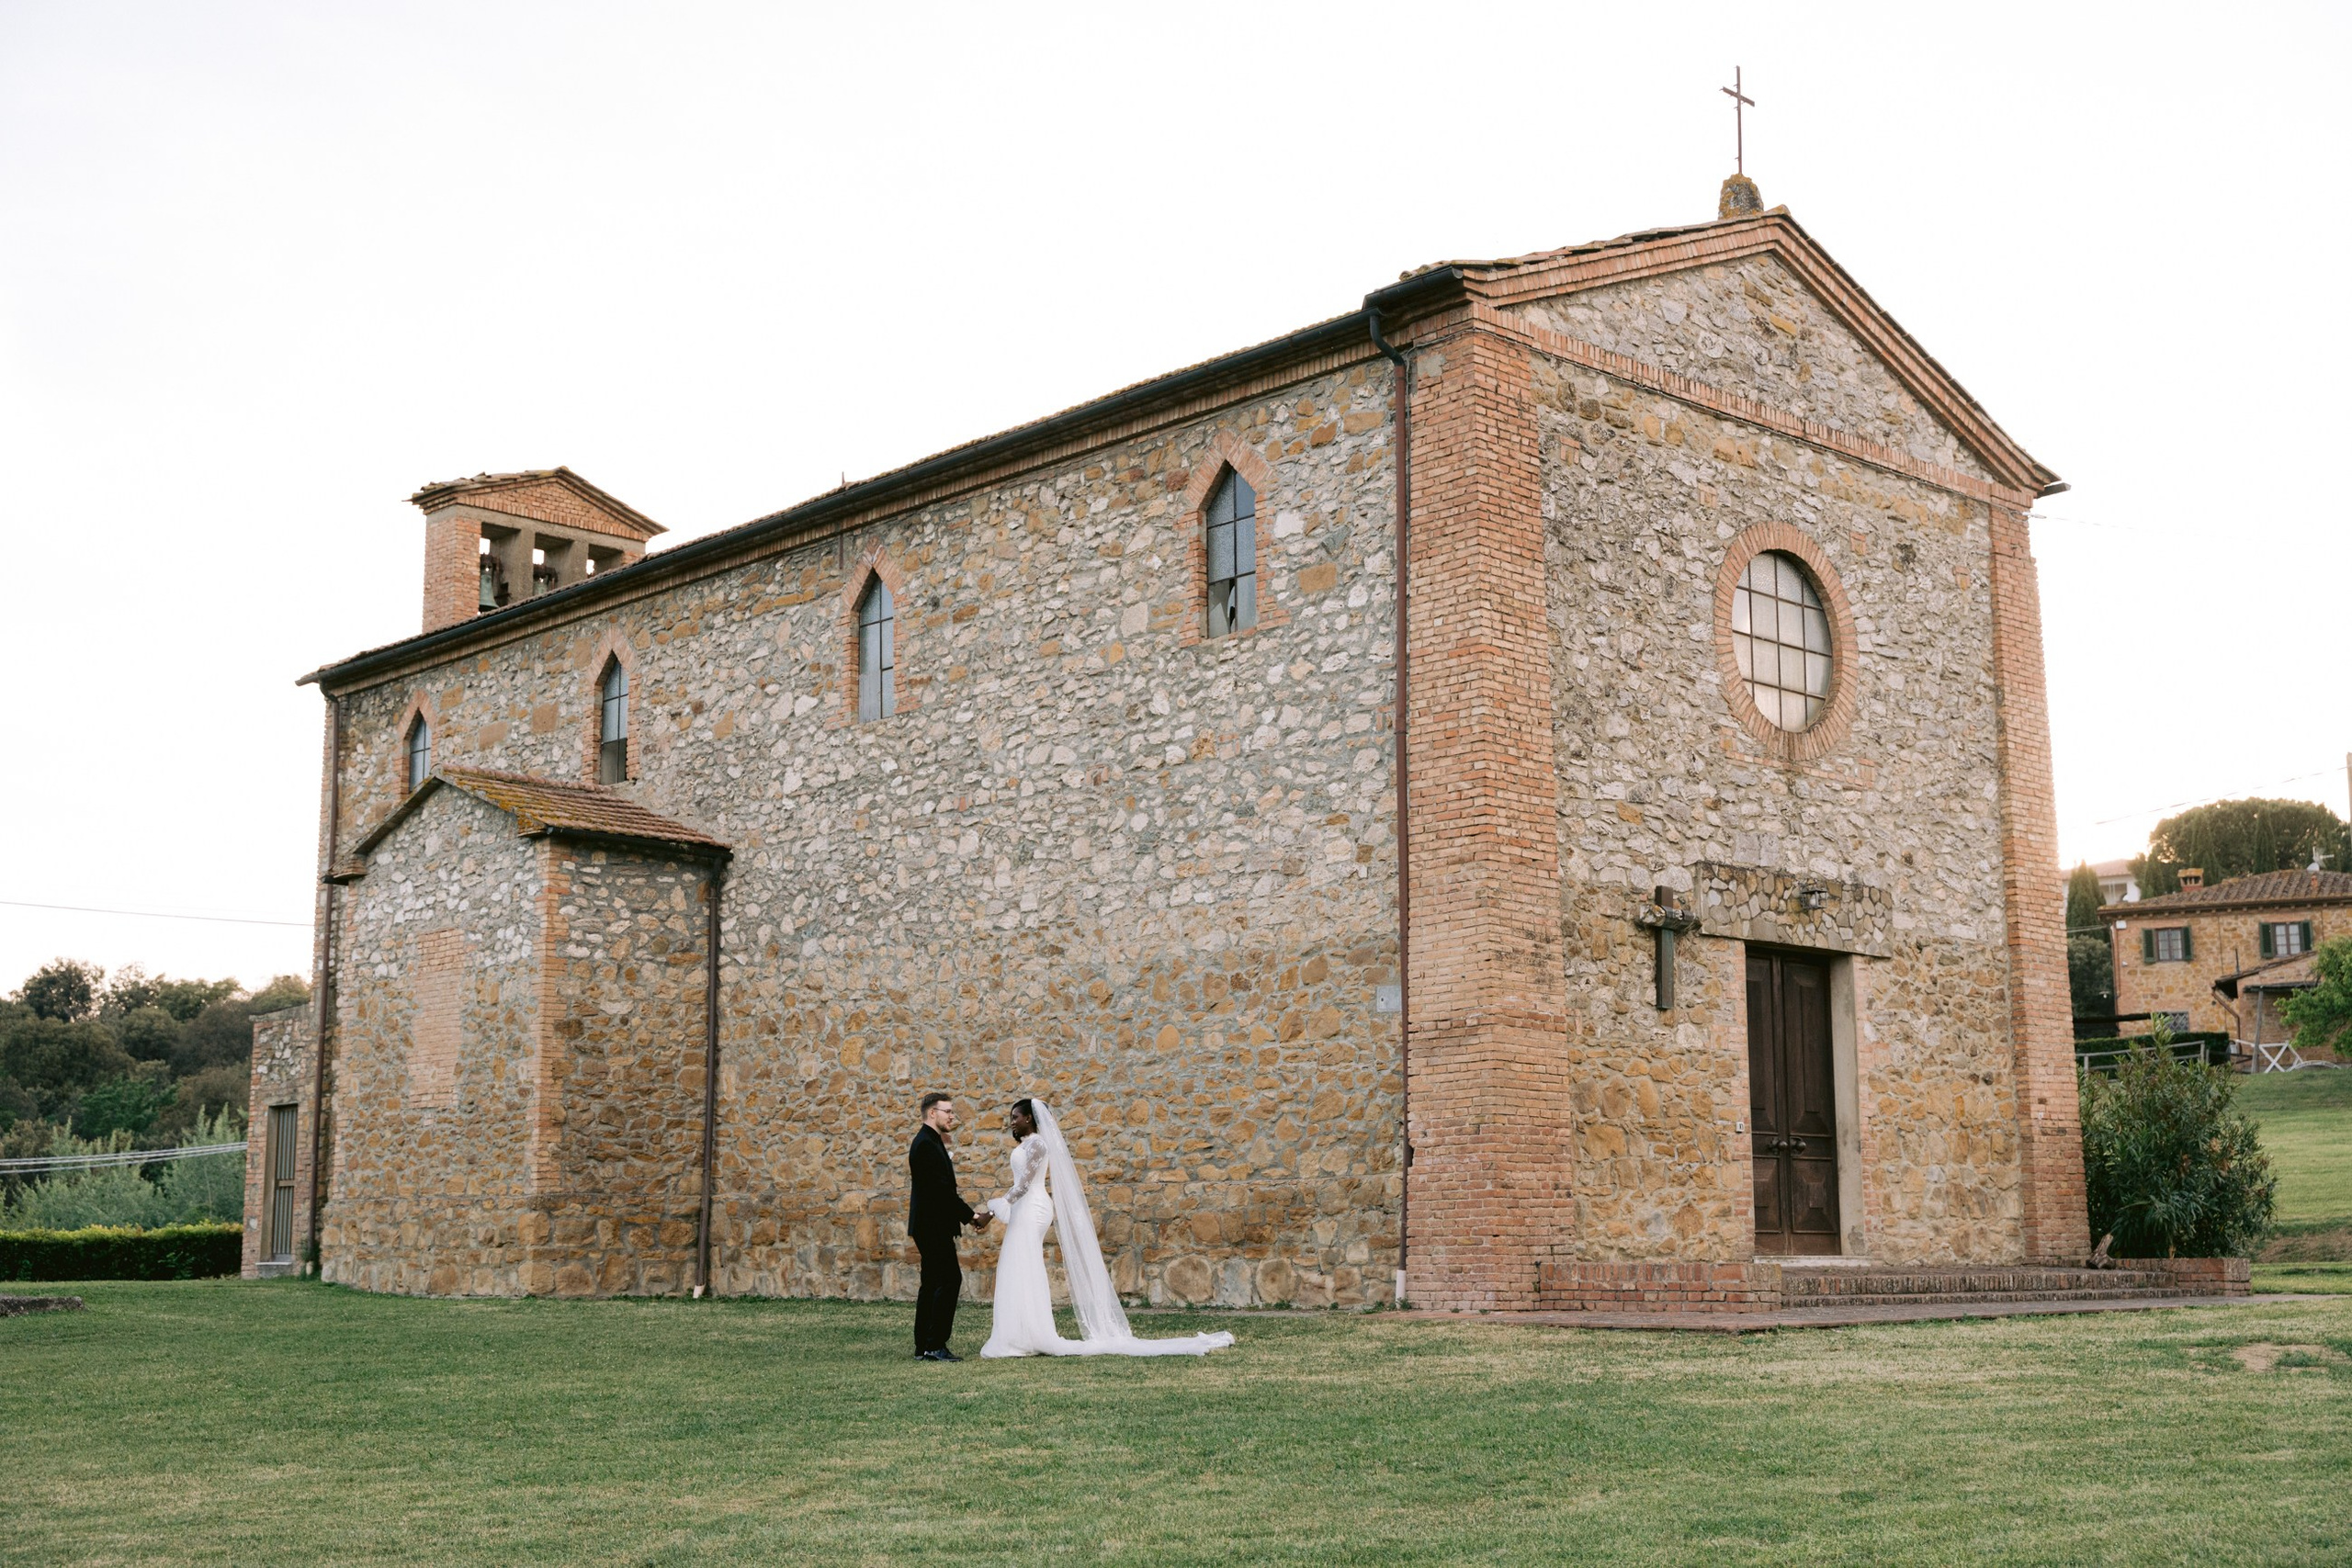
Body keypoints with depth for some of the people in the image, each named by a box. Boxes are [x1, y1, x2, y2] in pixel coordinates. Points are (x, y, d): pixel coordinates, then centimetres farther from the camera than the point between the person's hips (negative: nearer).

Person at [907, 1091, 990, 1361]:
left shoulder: (930, 1142, 17)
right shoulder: (926, 1144, -15)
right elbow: (942, 1189, -21)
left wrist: (967, 1216, 12)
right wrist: (972, 1216, -15)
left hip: (931, 1225, 11)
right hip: (934, 1225, -11)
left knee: (933, 1283, 11)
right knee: (950, 1279, -12)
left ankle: (924, 1347, 13)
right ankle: (935, 1345, -12)